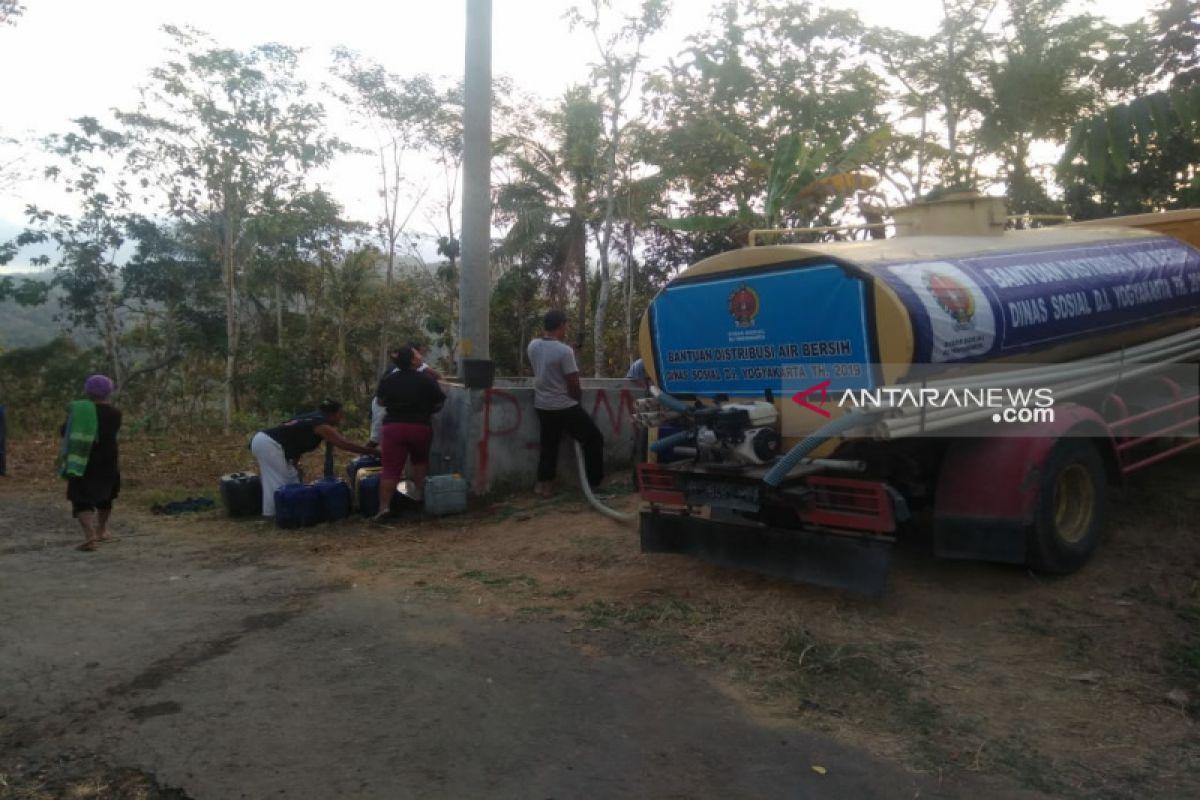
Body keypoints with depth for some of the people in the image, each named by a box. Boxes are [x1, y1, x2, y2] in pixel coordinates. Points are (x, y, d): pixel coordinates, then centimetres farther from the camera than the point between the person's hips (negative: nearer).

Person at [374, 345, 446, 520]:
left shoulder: (388, 380, 4)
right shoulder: (426, 380, -5)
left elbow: (380, 401, 17)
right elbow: (439, 403, 0)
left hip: (393, 426, 1)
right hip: (420, 427, -1)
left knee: (390, 469, -2)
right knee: (420, 460, 25)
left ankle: (384, 506, -10)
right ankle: (419, 492, 18)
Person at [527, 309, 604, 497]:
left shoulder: (533, 346, 0)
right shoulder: (564, 350, -21)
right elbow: (573, 384, -17)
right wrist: (578, 397, 2)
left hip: (542, 405, 7)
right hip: (565, 407, -7)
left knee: (548, 445, 18)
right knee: (594, 439, 9)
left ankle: (544, 484, 18)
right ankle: (595, 482, 13)